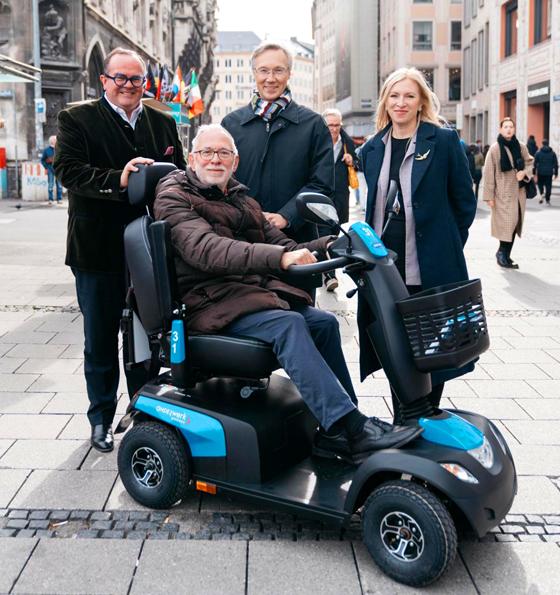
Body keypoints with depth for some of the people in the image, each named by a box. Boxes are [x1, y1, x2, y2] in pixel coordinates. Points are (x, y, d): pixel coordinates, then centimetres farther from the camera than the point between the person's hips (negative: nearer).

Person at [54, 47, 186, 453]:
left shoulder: (163, 124, 11)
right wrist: (118, 180, -30)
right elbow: (68, 170, -16)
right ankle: (102, 417, 25)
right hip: (98, 251, -3)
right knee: (101, 340, 9)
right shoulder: (77, 120, -3)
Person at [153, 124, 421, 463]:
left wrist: (327, 245, -3)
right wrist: (278, 257, -35)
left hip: (258, 289, 8)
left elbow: (283, 247, 18)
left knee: (324, 322, -10)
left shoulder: (242, 201, 23)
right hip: (209, 301, -8)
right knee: (288, 324, -28)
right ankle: (354, 431, -32)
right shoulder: (174, 198, -3)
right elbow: (207, 250, -22)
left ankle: (335, 433, -6)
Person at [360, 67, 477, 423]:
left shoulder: (444, 141, -3)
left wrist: (446, 246, 1)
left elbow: (465, 201, 0)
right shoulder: (373, 149, 11)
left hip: (430, 267, -4)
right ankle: (401, 423, 23)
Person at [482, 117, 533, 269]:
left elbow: (530, 163, 19)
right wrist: (489, 196, -9)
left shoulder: (521, 147, 7)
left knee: (515, 224, 6)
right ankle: (503, 253, 4)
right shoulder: (495, 149, -7)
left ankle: (504, 254, 16)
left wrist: (524, 172, -4)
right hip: (503, 192, -5)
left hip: (519, 191, 5)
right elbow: (489, 173, -7)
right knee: (508, 223, -13)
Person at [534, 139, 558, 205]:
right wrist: (556, 173, 10)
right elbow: (556, 164, 4)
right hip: (549, 173, 1)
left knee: (540, 184, 15)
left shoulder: (538, 153, -4)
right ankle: (548, 200, 8)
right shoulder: (552, 153, 3)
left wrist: (534, 172, 1)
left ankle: (542, 194, -12)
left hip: (540, 172, -1)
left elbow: (535, 163, -4)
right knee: (548, 186, 6)